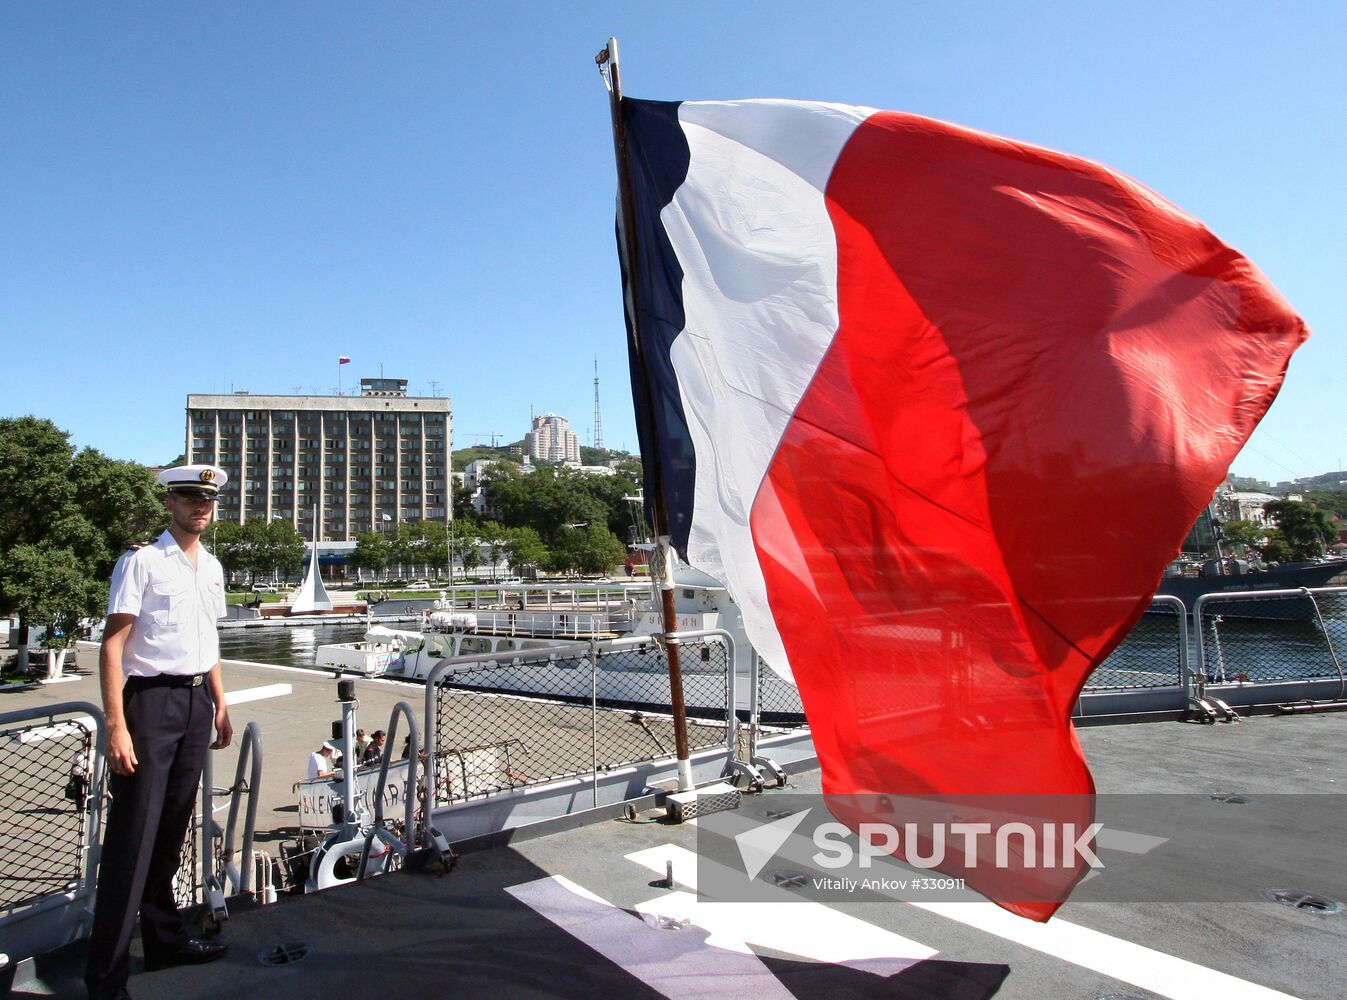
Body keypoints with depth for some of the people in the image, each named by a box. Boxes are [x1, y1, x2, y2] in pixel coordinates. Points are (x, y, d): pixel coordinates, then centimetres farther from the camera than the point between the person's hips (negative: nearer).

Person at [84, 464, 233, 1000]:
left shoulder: (211, 567, 12)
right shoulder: (141, 562, -10)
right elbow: (112, 645, -13)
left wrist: (220, 704, 18)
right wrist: (116, 726, -19)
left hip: (197, 699, 7)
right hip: (152, 698, -7)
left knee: (173, 827, 16)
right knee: (134, 832, -3)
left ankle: (165, 940, 30)